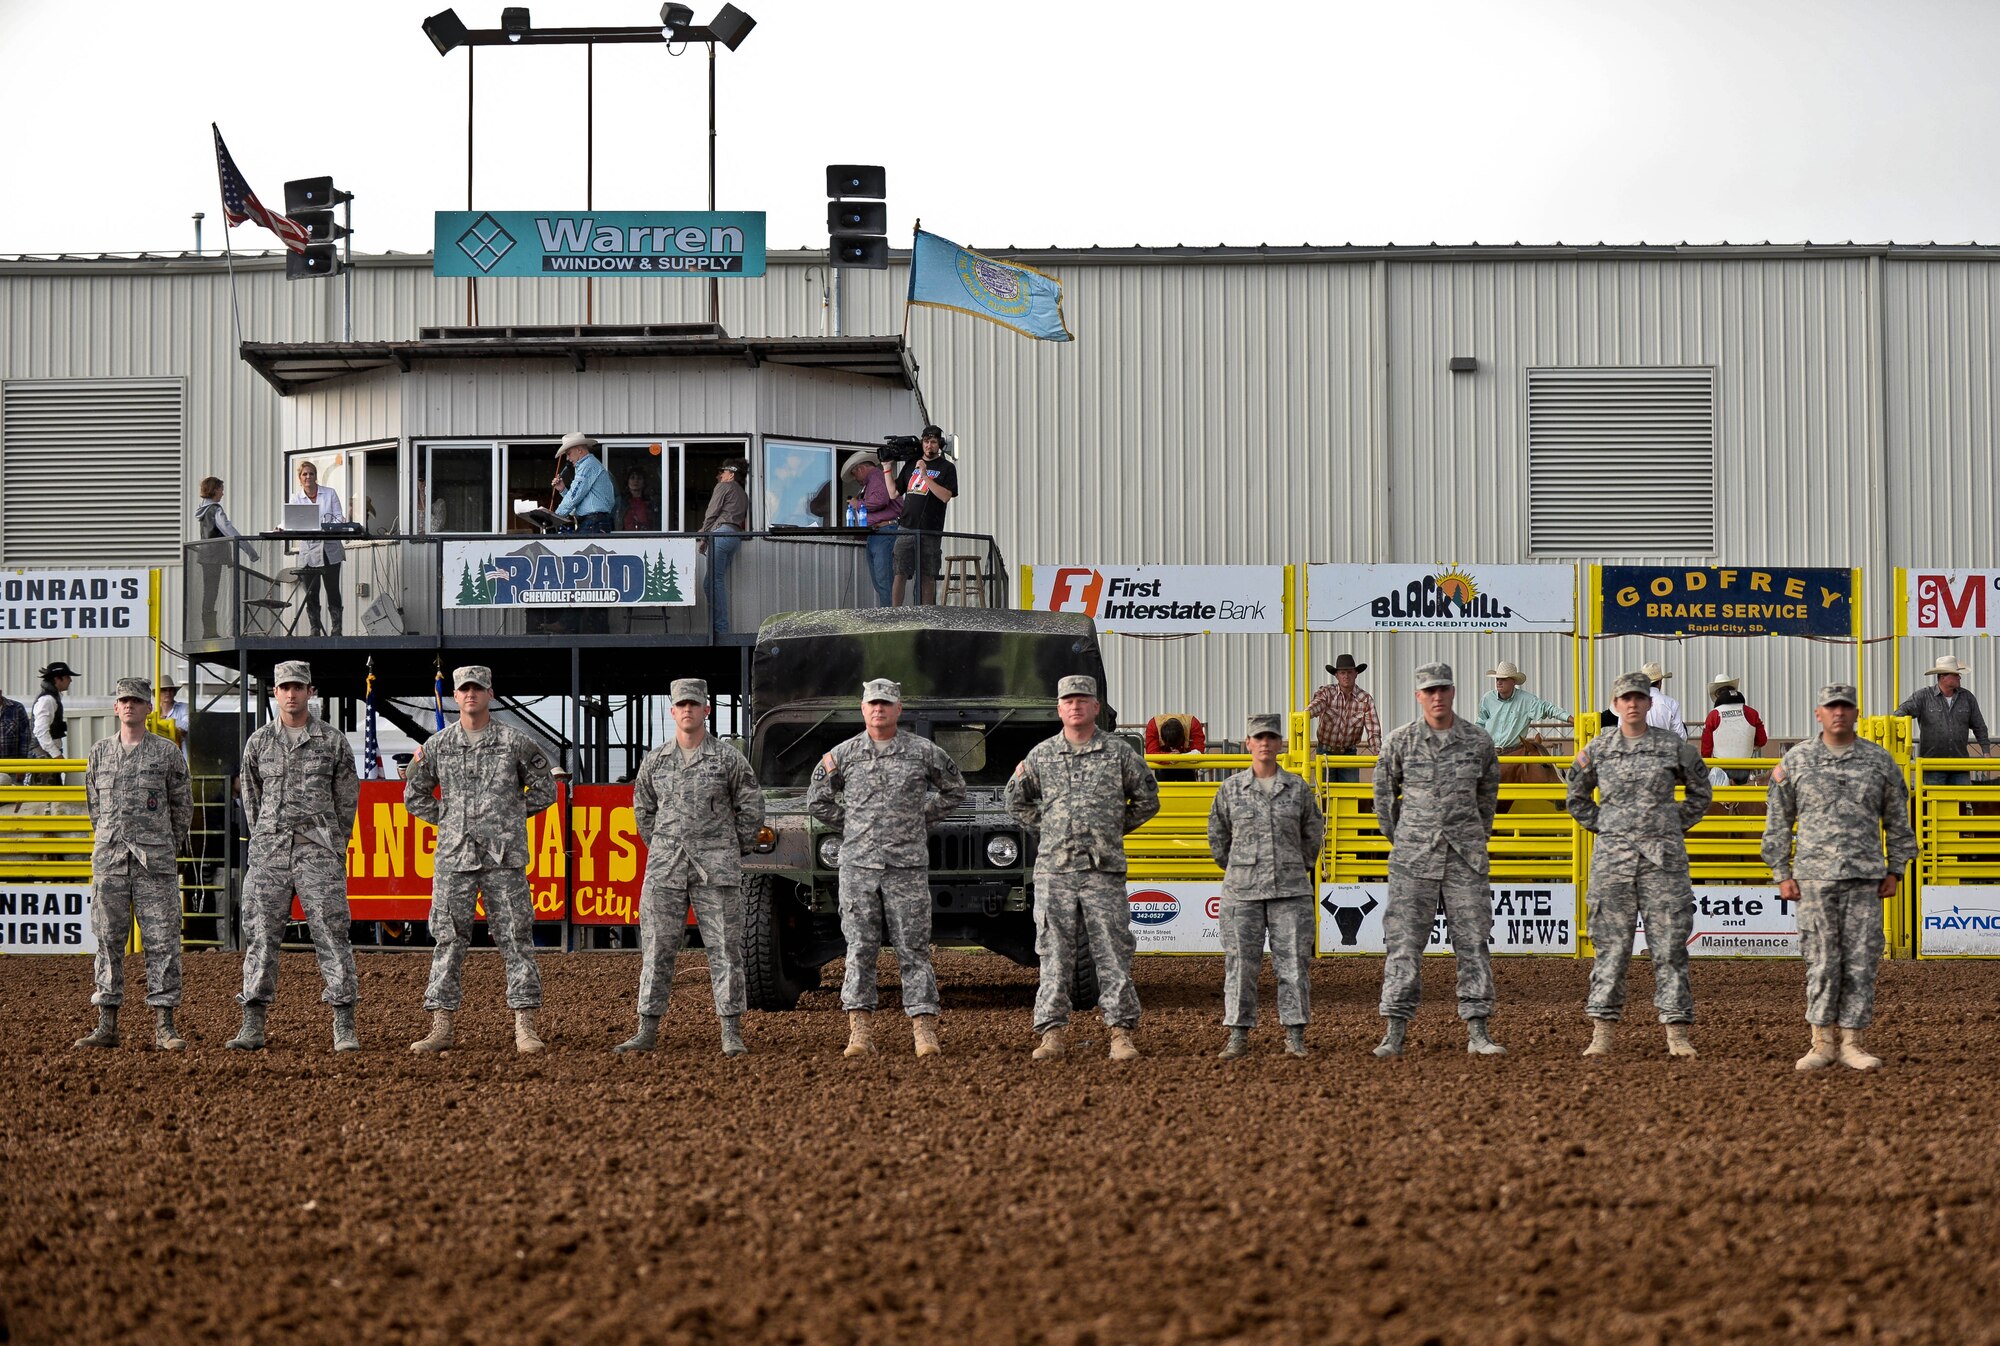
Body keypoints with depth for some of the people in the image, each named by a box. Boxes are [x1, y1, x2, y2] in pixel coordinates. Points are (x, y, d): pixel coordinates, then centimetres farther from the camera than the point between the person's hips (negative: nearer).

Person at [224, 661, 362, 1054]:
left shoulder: (333, 741, 3)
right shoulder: (258, 742, 9)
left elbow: (347, 798, 9)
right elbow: (251, 798, 16)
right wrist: (265, 840, 14)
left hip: (318, 848, -2)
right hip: (269, 850, 2)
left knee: (331, 933, -5)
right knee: (260, 934, 0)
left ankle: (344, 1028, -4)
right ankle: (252, 1025, 3)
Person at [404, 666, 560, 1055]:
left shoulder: (515, 742, 2)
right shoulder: (437, 745, 7)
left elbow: (545, 790, 11)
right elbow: (414, 795, 18)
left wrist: (511, 817, 6)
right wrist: (446, 820, 9)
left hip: (504, 857, -2)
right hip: (454, 857, 2)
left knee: (515, 939, -2)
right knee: (449, 940, 1)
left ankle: (525, 1029, -1)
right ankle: (440, 1029, 4)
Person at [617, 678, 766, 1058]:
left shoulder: (728, 758, -1)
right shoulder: (655, 761, 8)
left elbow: (751, 806, 7)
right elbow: (644, 809, 21)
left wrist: (737, 851, 10)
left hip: (716, 871, -3)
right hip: (665, 871, 3)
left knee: (725, 950, -2)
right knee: (657, 950, 1)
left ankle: (732, 1035, 0)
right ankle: (647, 1032, 5)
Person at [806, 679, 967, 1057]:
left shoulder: (923, 752, 3)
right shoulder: (843, 755, 5)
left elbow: (955, 790, 17)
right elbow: (817, 800, 16)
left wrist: (921, 819, 9)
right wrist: (850, 827, 10)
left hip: (908, 866, -1)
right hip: (859, 866, 1)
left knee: (913, 950, -1)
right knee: (860, 950, -1)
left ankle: (924, 1031, -2)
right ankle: (860, 1032, 1)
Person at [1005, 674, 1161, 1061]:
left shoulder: (1120, 752, 4)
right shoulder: (1041, 755, 8)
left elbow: (1147, 800, 13)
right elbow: (1018, 803, 21)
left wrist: (1116, 828, 9)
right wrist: (1048, 826, 11)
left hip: (1104, 870, -1)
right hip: (1054, 870, 1)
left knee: (1113, 952, -2)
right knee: (1054, 953, 1)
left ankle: (1121, 1032, 0)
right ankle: (1052, 1033, 5)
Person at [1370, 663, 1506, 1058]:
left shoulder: (1479, 741, 2)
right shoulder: (1400, 741, -2)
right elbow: (1384, 792, 11)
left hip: (1465, 857, 1)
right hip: (1414, 857, -1)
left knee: (1473, 942, 1)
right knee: (1404, 943, -3)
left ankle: (1477, 1033, 5)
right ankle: (1394, 1033, 0)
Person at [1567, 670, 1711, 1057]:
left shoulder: (1674, 747, 2)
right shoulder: (1597, 750, 5)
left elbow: (1701, 792, 16)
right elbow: (1577, 798, 19)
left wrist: (1675, 826, 8)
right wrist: (1601, 827, 8)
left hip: (1663, 857, -1)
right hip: (1613, 858, 1)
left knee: (1669, 944, -1)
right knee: (1611, 943, 1)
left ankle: (1677, 1035, 2)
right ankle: (1601, 1034, 4)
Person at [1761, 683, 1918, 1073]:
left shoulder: (1880, 762, 7)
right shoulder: (1796, 761, 4)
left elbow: (1898, 821, 14)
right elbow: (1777, 822, 8)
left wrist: (1895, 871, 8)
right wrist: (1782, 875, 3)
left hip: (1866, 879, 1)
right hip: (1815, 878, -1)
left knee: (1862, 961, 0)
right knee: (1821, 962, -2)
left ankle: (1852, 1043, 5)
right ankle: (1822, 1043, 5)